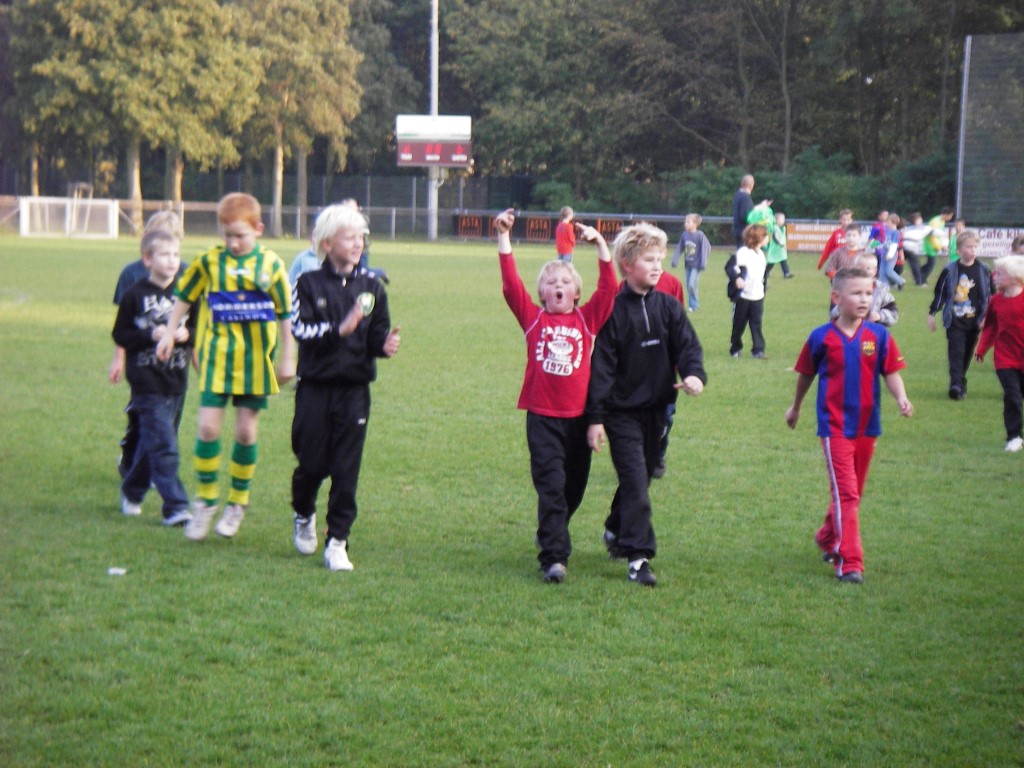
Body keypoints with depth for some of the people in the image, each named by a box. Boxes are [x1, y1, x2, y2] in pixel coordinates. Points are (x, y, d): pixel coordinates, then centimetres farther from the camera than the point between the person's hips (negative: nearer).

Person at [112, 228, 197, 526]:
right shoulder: (135, 295, -5)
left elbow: (200, 329, 10)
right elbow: (120, 335, -4)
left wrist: (187, 333, -12)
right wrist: (152, 336, -17)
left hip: (176, 381, 4)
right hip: (147, 382, -4)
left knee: (152, 442, 15)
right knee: (163, 447, -9)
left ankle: (132, 490, 34)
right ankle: (175, 507, -7)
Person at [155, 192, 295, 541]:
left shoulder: (270, 265, -4)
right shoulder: (210, 261, -1)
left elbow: (286, 313, 2)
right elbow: (184, 296, 13)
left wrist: (287, 358, 3)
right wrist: (170, 333, 10)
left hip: (255, 359, -1)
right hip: (218, 355, 1)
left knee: (246, 431, 5)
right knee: (208, 427, -6)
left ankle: (238, 502, 20)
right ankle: (205, 500, 9)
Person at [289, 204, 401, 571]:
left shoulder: (371, 286, 4)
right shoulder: (309, 283, -2)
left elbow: (378, 334, 6)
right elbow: (300, 329, -14)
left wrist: (385, 345, -16)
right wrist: (339, 330, -26)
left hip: (354, 389, 1)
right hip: (315, 387, -1)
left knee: (346, 469, -1)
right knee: (312, 462, 6)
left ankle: (337, 542, 7)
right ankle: (303, 516, 37)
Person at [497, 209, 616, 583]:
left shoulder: (587, 319, 5)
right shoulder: (533, 318, 2)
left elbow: (608, 287, -3)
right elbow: (511, 283, -4)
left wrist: (600, 244, -10)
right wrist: (503, 236, -11)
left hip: (579, 416, 3)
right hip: (543, 417, -3)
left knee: (574, 486, 14)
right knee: (551, 486, -10)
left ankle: (552, 534, 38)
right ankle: (554, 557, -14)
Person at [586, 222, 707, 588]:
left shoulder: (668, 307, 4)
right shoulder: (614, 310, -9)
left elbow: (688, 345, -1)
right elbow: (601, 365, -9)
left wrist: (694, 374, -24)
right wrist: (595, 418, -12)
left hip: (656, 408, 5)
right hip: (622, 410, -5)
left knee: (641, 475, 17)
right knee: (635, 481, -12)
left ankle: (616, 531, 41)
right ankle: (638, 557, -11)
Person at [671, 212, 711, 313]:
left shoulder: (700, 235, -12)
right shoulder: (684, 235, 3)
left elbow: (706, 248, -9)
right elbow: (679, 248, 9)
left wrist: (703, 263, -13)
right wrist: (675, 260, 2)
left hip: (696, 265, -6)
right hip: (687, 265, 6)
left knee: (692, 285, -14)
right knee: (688, 286, 10)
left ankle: (694, 305, 0)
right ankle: (691, 305, 21)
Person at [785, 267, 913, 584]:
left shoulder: (879, 336, -1)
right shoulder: (822, 338, -7)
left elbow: (891, 372, -1)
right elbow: (806, 374, 7)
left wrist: (901, 398, -21)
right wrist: (795, 407, 19)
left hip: (867, 426, 4)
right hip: (835, 426, -4)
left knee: (853, 493, 18)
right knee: (845, 493, -11)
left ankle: (828, 538, 41)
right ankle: (849, 563, -9)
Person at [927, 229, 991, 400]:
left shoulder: (983, 270, 1)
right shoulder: (950, 270, -3)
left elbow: (990, 295, 6)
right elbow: (939, 292, 4)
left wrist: (986, 318, 0)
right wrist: (931, 314, 5)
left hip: (974, 321, 2)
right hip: (954, 321, -2)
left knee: (967, 353, 10)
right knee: (956, 352, -10)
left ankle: (960, 383, 23)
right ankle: (956, 385, -17)